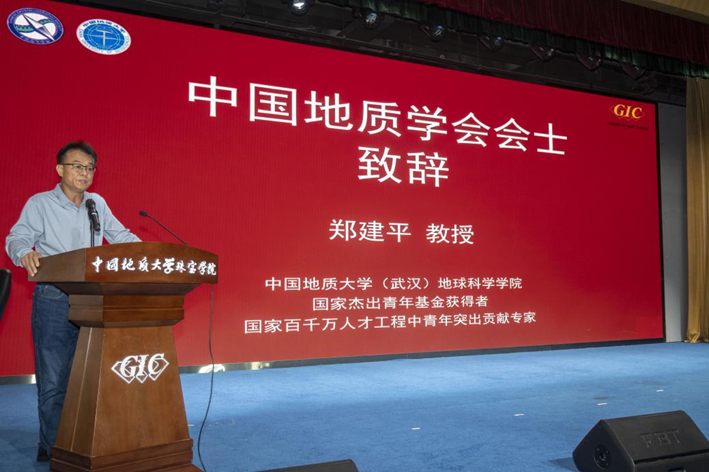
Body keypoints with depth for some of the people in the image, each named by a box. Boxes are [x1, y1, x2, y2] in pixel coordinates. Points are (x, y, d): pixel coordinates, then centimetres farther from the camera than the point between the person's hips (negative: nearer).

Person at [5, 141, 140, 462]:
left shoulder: (97, 204, 13)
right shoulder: (40, 204, 1)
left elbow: (121, 236, 17)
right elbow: (17, 238, -7)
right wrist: (25, 253, -31)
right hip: (54, 300, -4)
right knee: (53, 379, -3)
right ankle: (52, 448, 7)